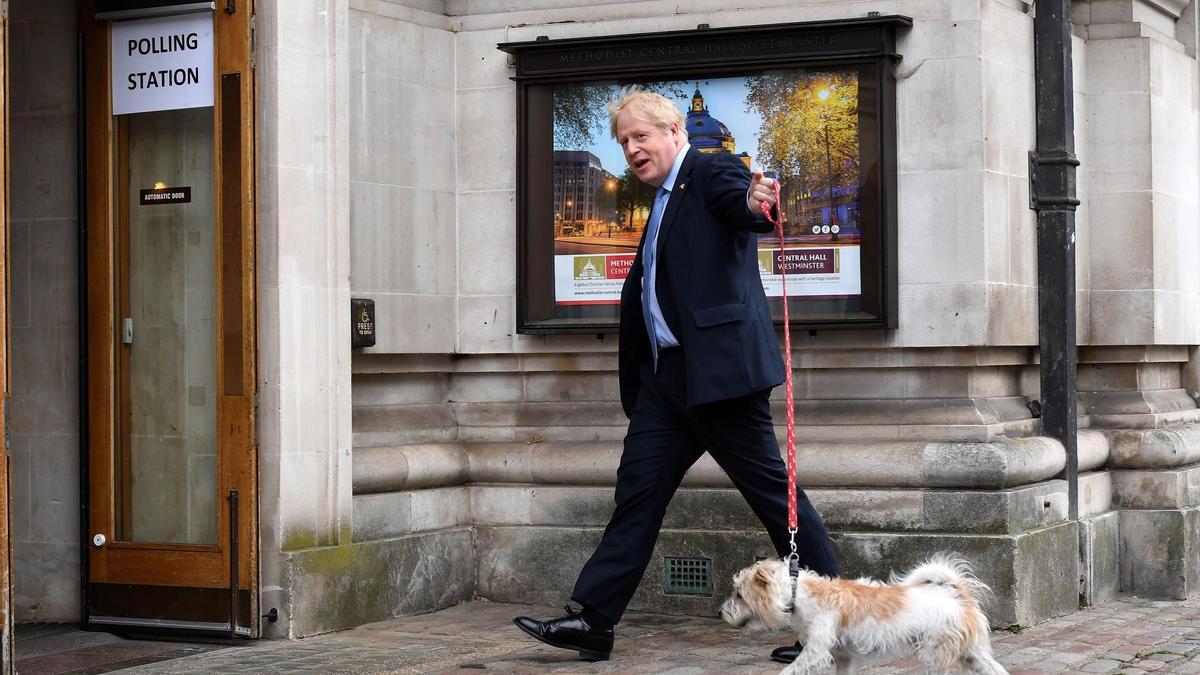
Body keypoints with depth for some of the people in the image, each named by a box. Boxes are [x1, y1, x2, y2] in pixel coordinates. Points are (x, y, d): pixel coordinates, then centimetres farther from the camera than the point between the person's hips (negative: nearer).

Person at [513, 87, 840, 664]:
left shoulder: (713, 172, -4)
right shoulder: (664, 203, 22)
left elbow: (740, 203, -27)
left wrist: (757, 204, -51)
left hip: (717, 367, -9)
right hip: (667, 375, 9)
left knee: (771, 488, -3)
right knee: (638, 489, 6)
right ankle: (593, 621, 8)